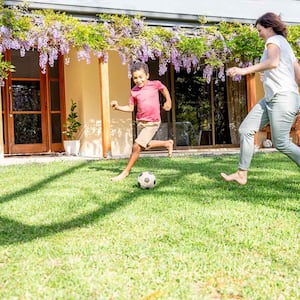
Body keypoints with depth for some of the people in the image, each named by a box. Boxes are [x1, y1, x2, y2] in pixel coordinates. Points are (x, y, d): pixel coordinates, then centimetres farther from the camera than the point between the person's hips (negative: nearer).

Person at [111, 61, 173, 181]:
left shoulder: (155, 84, -10)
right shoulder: (134, 91, -3)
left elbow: (164, 89, 12)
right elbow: (130, 108, 2)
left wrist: (168, 101, 11)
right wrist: (118, 107, -13)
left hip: (152, 123, -5)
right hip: (140, 122, 6)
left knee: (136, 146, -14)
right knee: (145, 146, 23)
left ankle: (126, 172, -1)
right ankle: (167, 143, 45)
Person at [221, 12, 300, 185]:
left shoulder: (274, 40, -5)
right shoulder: (285, 45, 23)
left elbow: (273, 62, -28)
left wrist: (245, 70, -30)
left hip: (283, 98, -10)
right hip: (271, 99, 10)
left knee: (281, 143, -7)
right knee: (246, 130, 3)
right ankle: (242, 174, 4)